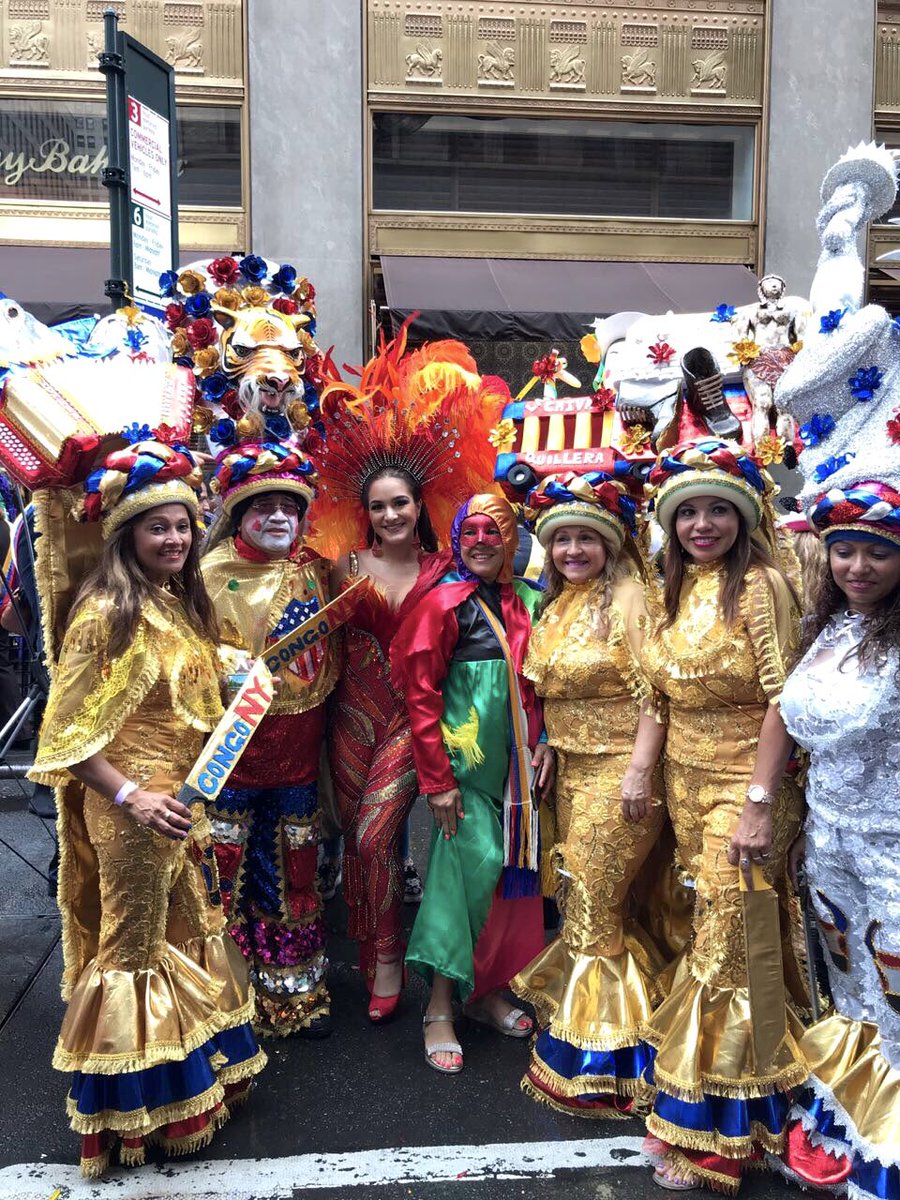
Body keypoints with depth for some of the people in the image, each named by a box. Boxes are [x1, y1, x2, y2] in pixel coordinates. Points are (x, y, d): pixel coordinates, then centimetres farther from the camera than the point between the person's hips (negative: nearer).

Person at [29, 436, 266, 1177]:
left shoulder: (186, 606, 6)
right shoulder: (107, 612, -17)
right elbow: (67, 732, -17)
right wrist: (131, 796, -23)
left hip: (183, 799, 7)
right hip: (128, 805, -7)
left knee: (190, 932, 18)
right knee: (138, 943, 8)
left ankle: (200, 1067, 38)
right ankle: (143, 1104, 27)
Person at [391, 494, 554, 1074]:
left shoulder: (528, 601, 6)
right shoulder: (444, 603, -10)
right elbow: (421, 695, -12)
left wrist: (545, 741, 0)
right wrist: (437, 780, -14)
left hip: (518, 762, 6)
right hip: (467, 760, -6)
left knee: (514, 864, 10)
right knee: (472, 863, -7)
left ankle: (490, 990, 27)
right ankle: (441, 1008, 7)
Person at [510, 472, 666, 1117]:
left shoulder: (628, 599, -13)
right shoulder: (555, 607, 11)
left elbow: (651, 693, -16)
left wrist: (643, 775, -19)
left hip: (618, 769, -7)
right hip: (572, 769, 8)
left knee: (592, 912, 1)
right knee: (580, 902, 15)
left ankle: (591, 1063, 19)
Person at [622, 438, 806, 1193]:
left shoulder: (760, 585, -14)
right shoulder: (679, 590, 9)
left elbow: (784, 701, -18)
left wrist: (760, 805, -21)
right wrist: (641, 768, 6)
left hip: (745, 786, -6)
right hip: (686, 783, 6)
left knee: (730, 952, 4)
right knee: (705, 938, 16)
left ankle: (717, 1132, 20)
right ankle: (694, 1092, 34)